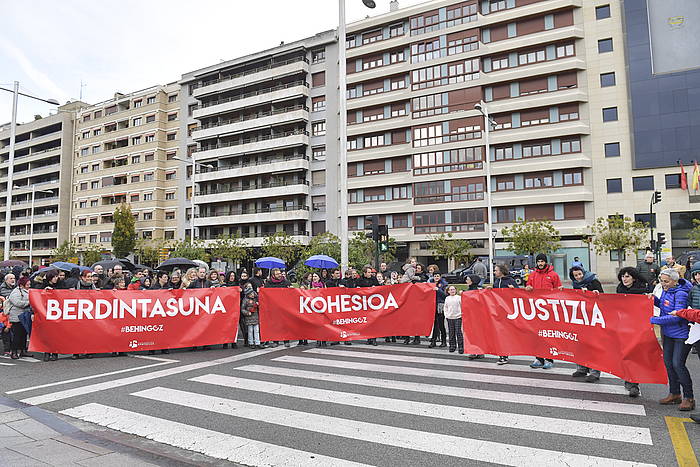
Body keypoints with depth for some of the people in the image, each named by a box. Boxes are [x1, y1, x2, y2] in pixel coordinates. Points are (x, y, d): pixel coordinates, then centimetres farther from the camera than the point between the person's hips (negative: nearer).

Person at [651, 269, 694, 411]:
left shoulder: (680, 294, -21)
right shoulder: (666, 291, 3)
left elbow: (677, 316, -25)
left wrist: (654, 320, -24)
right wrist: (655, 300, 0)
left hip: (681, 334, -8)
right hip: (668, 333, 8)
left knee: (677, 364, -8)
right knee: (668, 362, 11)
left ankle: (688, 397, 7)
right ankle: (674, 394, 25)